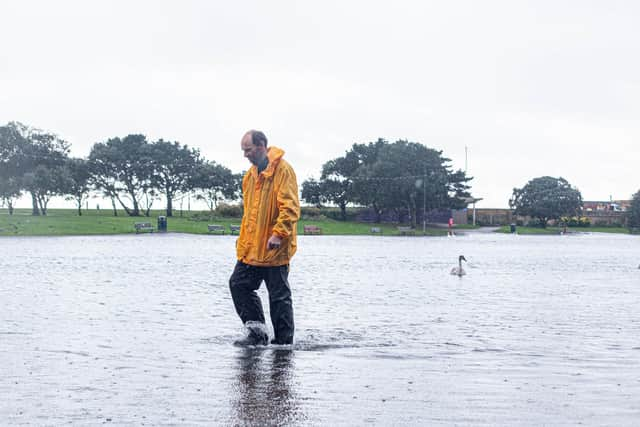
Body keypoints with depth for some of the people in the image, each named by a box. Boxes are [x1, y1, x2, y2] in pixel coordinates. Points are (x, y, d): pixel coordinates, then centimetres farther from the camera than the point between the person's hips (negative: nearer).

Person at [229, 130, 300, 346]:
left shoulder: (282, 170, -12)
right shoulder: (251, 174, 15)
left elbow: (290, 207, -18)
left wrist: (278, 234, -25)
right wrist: (243, 239, 20)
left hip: (274, 248, -9)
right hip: (251, 247, 9)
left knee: (279, 296, -1)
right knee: (238, 284, 6)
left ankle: (284, 342, 8)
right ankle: (257, 331, 11)